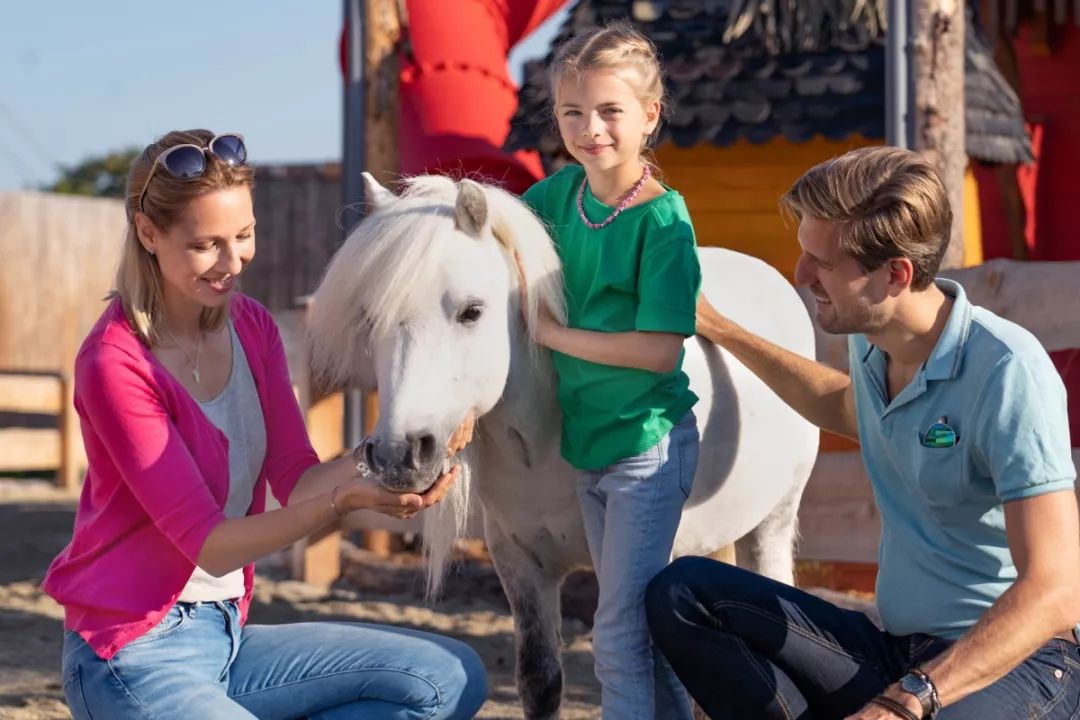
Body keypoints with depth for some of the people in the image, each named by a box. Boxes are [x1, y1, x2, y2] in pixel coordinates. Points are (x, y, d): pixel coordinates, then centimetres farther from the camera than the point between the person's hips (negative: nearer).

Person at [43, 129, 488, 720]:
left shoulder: (252, 327, 6)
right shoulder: (115, 363, -17)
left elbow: (296, 479, -2)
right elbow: (207, 544, -20)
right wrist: (344, 501, -34)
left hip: (226, 635, 8)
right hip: (134, 659, -8)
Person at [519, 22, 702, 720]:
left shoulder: (663, 218, -19)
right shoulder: (562, 192, 1)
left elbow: (660, 349, -24)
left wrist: (550, 331, -21)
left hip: (648, 445, -7)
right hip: (589, 445, 7)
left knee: (620, 634, -6)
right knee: (640, 618, 18)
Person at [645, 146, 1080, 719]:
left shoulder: (1007, 371, -20)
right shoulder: (870, 344, 5)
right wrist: (716, 329, 33)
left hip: (1016, 658, -8)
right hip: (896, 648, 8)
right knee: (680, 592, -6)